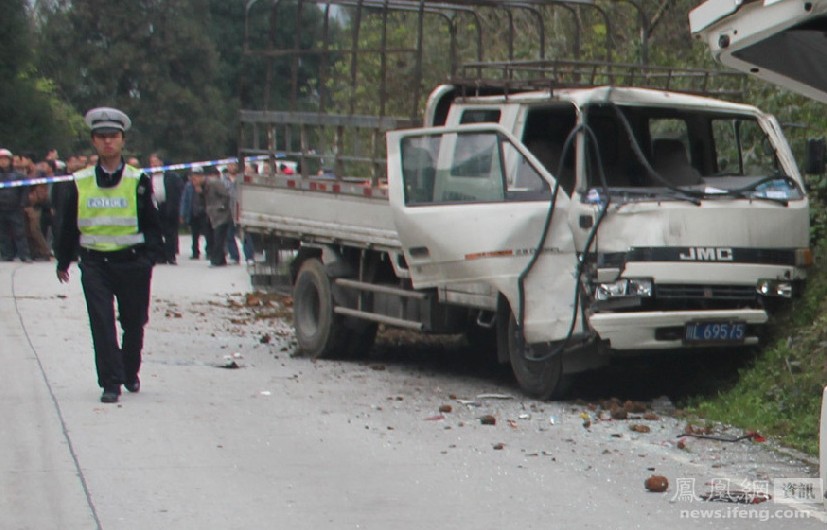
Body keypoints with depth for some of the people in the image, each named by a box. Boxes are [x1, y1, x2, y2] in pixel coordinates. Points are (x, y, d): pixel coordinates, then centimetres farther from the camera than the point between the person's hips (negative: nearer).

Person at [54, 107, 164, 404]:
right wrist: (63, 261, 18)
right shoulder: (79, 183, 4)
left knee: (133, 323, 11)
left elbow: (151, 223, 2)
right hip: (95, 264, 0)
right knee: (102, 323, -9)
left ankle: (130, 373, 32)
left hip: (131, 263, 0)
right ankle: (110, 383, -6)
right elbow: (68, 226, 13)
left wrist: (151, 257, -11)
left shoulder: (138, 181, 1)